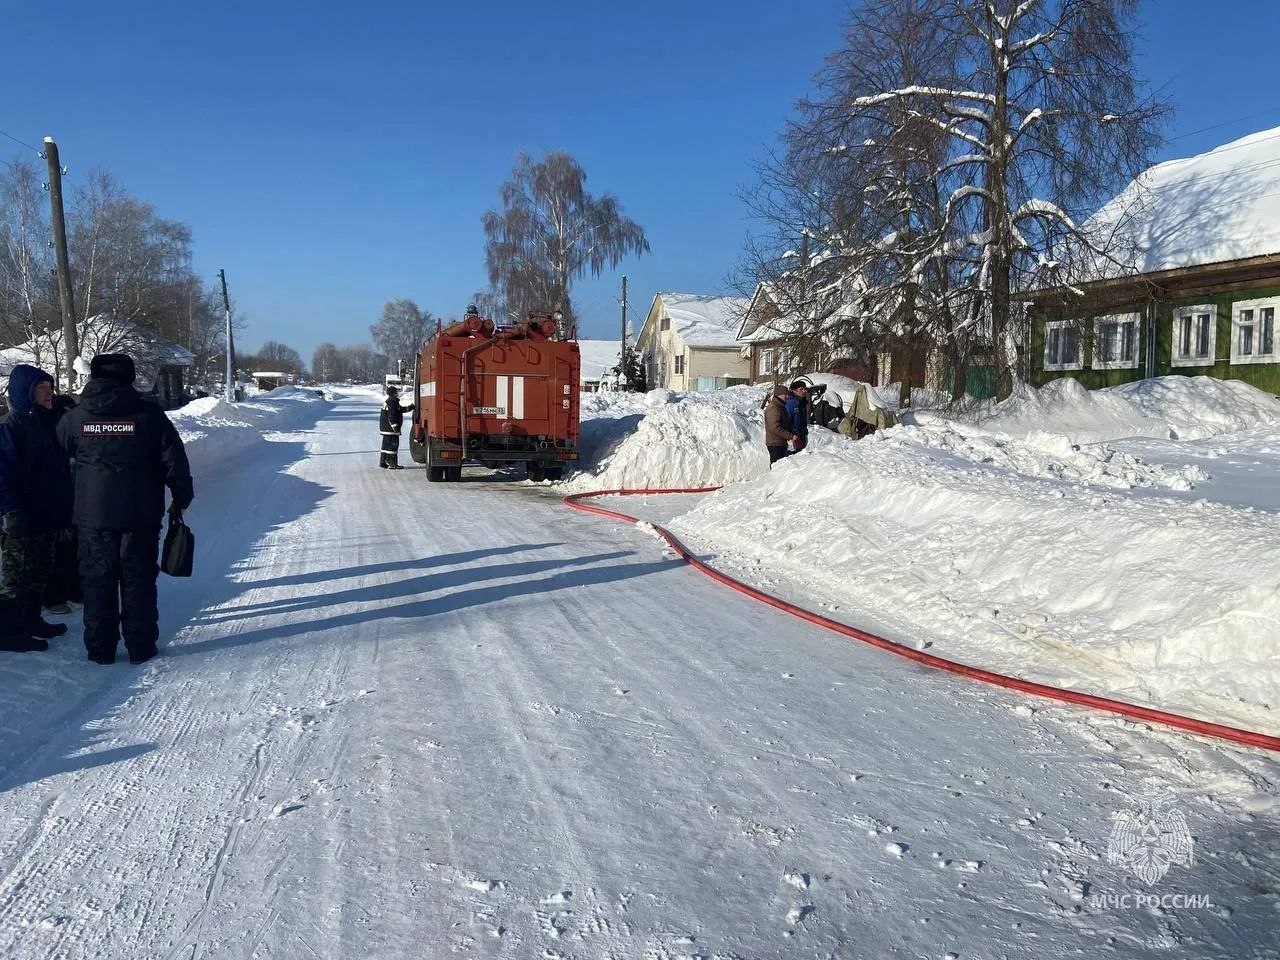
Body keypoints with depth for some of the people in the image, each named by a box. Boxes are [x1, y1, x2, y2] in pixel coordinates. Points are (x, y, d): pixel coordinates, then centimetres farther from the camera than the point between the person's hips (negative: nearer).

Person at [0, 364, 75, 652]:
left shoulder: (46, 422, 13)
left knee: (40, 571, 16)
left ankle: (31, 620, 27)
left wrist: (64, 507, 20)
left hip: (49, 514, 8)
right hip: (25, 517, -8)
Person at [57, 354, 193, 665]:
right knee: (138, 581, 8)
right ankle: (140, 646, 12)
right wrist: (181, 499, 7)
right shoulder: (149, 414, -6)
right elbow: (175, 461, -5)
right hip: (140, 516, -1)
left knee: (97, 582, 11)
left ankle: (100, 648, 16)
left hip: (92, 516, 1)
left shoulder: (76, 417, 0)